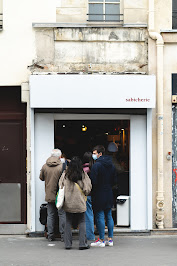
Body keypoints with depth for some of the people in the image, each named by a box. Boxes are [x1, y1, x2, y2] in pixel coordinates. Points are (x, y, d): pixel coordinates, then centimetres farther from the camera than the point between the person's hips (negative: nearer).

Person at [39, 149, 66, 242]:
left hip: (49, 195, 3)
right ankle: (63, 235, 5)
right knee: (62, 214, 5)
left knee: (50, 215, 10)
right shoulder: (62, 166, -13)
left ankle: (50, 235, 11)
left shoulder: (44, 166, -1)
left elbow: (41, 178, 12)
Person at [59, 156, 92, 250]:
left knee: (68, 223, 9)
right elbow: (87, 189, -5)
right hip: (80, 203, -2)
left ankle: (67, 244, 9)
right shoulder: (83, 175, -7)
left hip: (68, 203, 2)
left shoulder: (65, 175, -1)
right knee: (82, 222, 7)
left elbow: (60, 187, 2)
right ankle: (83, 243, 3)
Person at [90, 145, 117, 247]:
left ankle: (101, 240, -1)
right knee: (109, 216, 11)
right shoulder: (111, 165, 9)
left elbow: (93, 181, -18)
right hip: (109, 194, 7)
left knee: (100, 217, -3)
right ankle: (110, 239, 14)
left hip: (99, 195, -7)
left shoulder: (96, 165, -15)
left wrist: (91, 190, -2)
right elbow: (114, 179, 15)